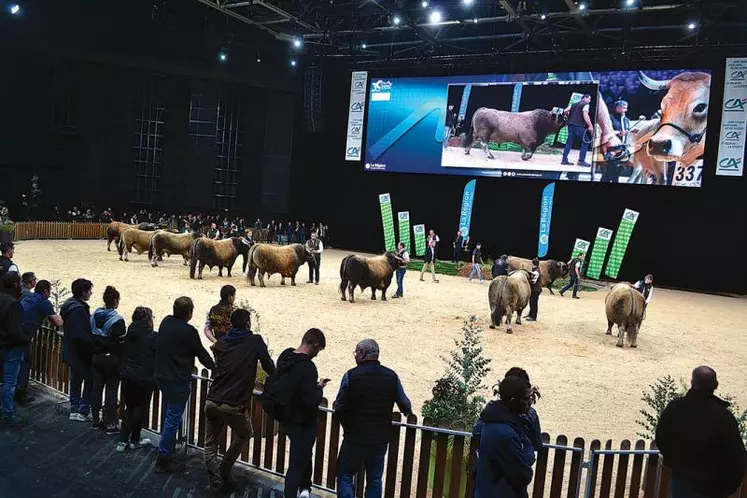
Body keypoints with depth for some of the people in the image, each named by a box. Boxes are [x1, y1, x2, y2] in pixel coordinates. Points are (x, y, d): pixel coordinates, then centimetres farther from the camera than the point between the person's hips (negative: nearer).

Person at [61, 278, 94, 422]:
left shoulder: (69, 305, 7)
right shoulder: (79, 309, -24)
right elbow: (82, 335, -27)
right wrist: (92, 349, -16)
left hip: (71, 351, 10)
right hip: (81, 352, -10)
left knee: (76, 380, 18)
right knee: (89, 381, 1)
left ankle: (75, 410, 26)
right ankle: (83, 412, 3)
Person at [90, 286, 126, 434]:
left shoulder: (94, 315, 2)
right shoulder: (117, 320, -19)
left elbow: (90, 336, 7)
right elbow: (121, 342, -17)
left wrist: (97, 348, 17)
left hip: (96, 357, 6)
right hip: (112, 359, -6)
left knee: (96, 388, 15)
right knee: (111, 391, 1)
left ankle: (96, 420, 26)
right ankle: (110, 424, 6)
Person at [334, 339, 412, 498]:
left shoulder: (351, 375, -12)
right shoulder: (392, 376, -3)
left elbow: (339, 410, -13)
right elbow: (405, 406, 2)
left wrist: (347, 426, 7)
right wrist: (407, 411, 26)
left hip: (355, 438, -3)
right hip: (381, 439, 3)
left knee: (345, 476, 10)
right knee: (374, 479, 15)